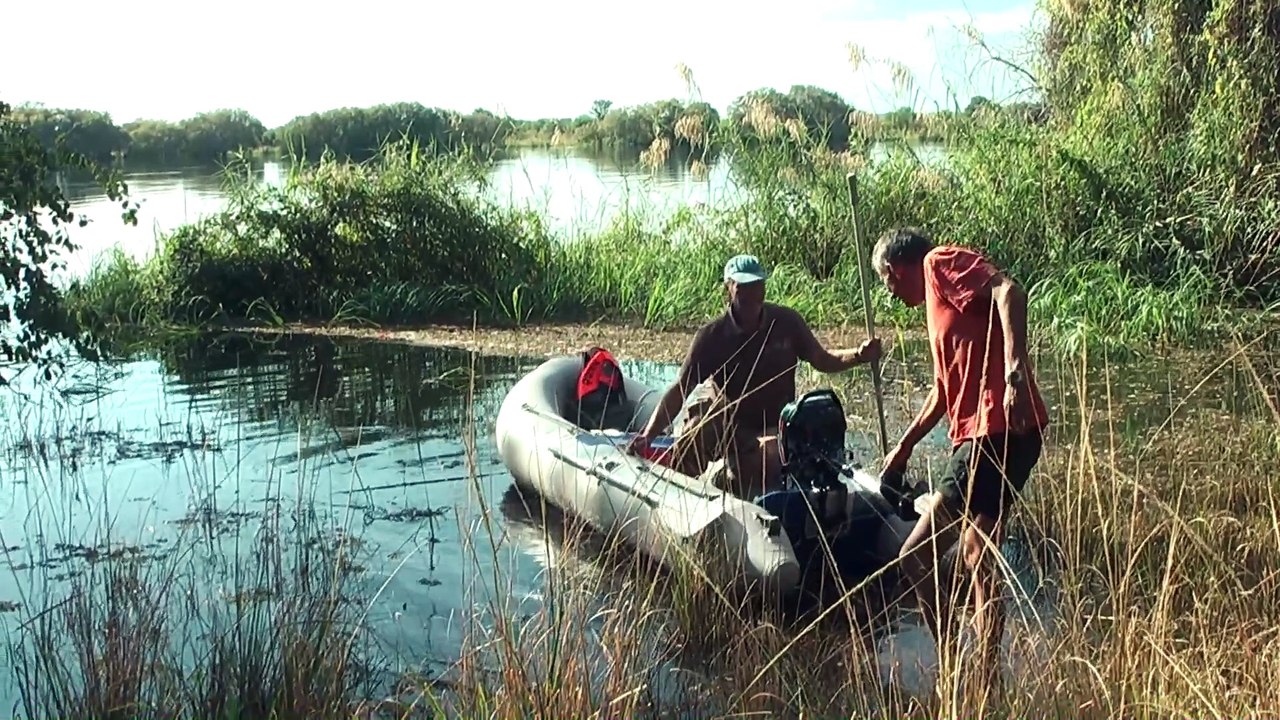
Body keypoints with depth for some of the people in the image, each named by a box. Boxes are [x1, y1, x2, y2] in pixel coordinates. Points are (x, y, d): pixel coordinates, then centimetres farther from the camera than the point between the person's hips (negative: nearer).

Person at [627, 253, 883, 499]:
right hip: (726, 424, -1)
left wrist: (859, 356, -11)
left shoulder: (787, 322, -4)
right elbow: (679, 390, -15)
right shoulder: (711, 336, -10)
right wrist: (647, 436, -27)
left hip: (773, 427, 1)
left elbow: (823, 361, 9)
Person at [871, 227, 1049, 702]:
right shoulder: (939, 303, 27)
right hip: (984, 437, 10)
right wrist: (905, 445, 48)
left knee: (916, 558, -10)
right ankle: (986, 686, 26)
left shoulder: (941, 262, 0)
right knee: (979, 563, 16)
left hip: (998, 431, -10)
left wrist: (1016, 372, -32)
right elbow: (945, 389, 38)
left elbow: (1008, 291, -20)